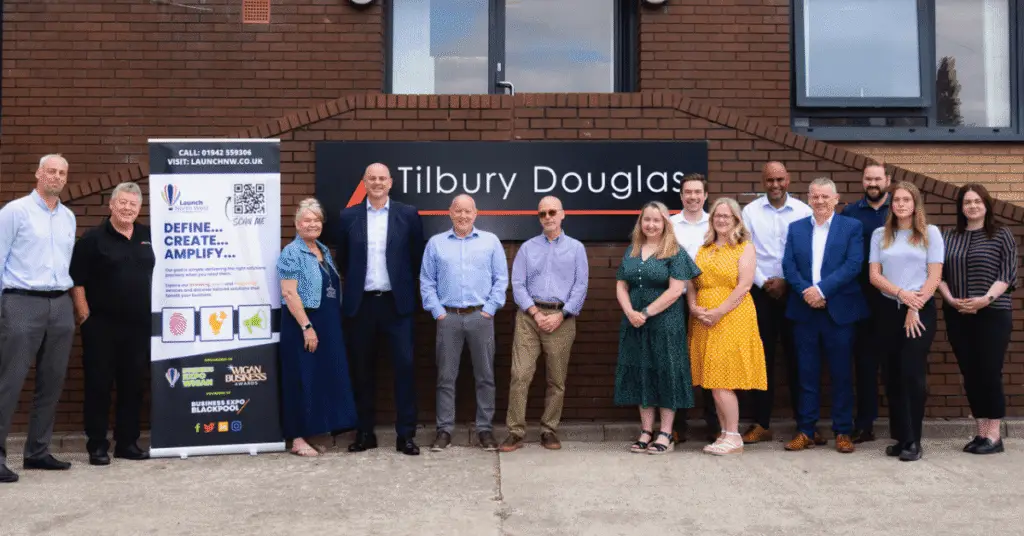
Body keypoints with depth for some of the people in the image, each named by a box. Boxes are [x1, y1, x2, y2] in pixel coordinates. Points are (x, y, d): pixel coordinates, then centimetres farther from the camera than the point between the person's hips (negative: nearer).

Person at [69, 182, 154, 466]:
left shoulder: (148, 237, 10)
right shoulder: (93, 238, -3)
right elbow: (76, 280, -6)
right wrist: (84, 314, -12)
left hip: (139, 324, 4)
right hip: (102, 325, -4)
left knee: (133, 385, 9)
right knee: (99, 385, 1)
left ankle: (128, 442, 20)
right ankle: (97, 446, 10)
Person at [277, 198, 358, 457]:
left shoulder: (324, 251, 14)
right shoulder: (291, 253, -10)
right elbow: (289, 293, -17)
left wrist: (334, 325, 14)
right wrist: (307, 327, -21)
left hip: (328, 325, 8)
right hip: (302, 324, -8)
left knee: (323, 378, 10)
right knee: (302, 380, -2)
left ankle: (312, 433, 20)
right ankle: (298, 439, 6)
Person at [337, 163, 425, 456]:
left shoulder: (408, 214, 2)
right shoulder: (348, 216, 5)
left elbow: (417, 256, 7)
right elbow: (343, 259, 14)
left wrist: (405, 285, 8)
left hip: (397, 302, -1)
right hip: (360, 303, 2)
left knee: (404, 365, -4)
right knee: (362, 369, 7)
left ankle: (405, 434, 3)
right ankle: (365, 432, 18)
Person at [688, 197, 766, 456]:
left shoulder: (745, 248, 0)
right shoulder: (704, 249, 16)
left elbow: (744, 286, -10)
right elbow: (692, 283, 13)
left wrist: (718, 312, -16)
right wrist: (694, 308, -5)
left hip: (732, 319, -5)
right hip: (704, 322, 5)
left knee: (722, 381, -8)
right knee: (713, 381, 6)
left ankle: (733, 437, 1)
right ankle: (725, 433, 14)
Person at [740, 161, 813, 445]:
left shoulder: (803, 211, 1)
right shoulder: (750, 211, 3)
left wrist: (787, 282, -8)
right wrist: (763, 282, -8)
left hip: (794, 291, 0)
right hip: (761, 291, 1)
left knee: (796, 356, 4)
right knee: (762, 357, 4)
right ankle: (761, 424, 11)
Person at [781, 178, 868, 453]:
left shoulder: (852, 227, 3)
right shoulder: (796, 228, 11)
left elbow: (853, 265, -9)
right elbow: (788, 266, 3)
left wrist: (822, 289, -16)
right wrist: (805, 292, -13)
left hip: (839, 310, -2)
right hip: (804, 310, 2)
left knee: (841, 374, 5)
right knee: (806, 373, 6)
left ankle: (843, 431, 14)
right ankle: (805, 431, 13)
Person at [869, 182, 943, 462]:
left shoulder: (930, 233, 2)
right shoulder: (880, 235, 9)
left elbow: (935, 276, -3)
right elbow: (874, 276, 2)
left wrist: (915, 309, -11)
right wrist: (900, 294, -14)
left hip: (921, 311, -3)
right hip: (889, 311, 3)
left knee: (912, 374, -8)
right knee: (893, 376, 5)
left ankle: (913, 441, 0)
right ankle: (900, 437, 13)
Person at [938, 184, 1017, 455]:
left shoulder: (1001, 235, 2)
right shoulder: (949, 237, 11)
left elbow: (1008, 272, -6)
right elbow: (939, 273, 7)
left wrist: (987, 298, -18)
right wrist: (950, 299, -9)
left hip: (993, 314, -3)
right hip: (957, 315, 4)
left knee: (989, 373, -5)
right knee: (970, 375, 6)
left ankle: (994, 436, 4)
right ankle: (981, 432, 14)